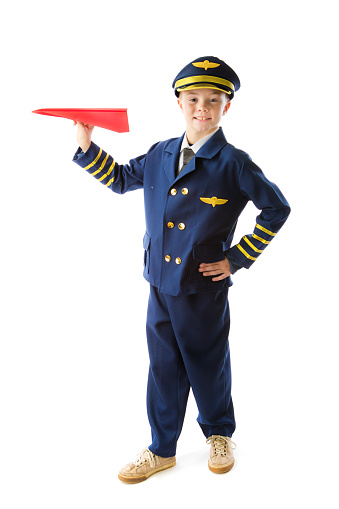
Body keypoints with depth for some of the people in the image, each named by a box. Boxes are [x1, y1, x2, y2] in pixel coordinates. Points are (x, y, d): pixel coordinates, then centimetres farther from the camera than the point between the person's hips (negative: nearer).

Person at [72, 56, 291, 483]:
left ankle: (219, 435, 40)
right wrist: (86, 146, 9)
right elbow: (121, 179, 20)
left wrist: (238, 258, -5)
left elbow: (277, 210, -3)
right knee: (163, 368, 13)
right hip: (161, 284, 4)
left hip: (206, 288, -4)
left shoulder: (234, 164, -11)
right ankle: (162, 450, 31)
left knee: (208, 366, 13)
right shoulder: (160, 156, 3)